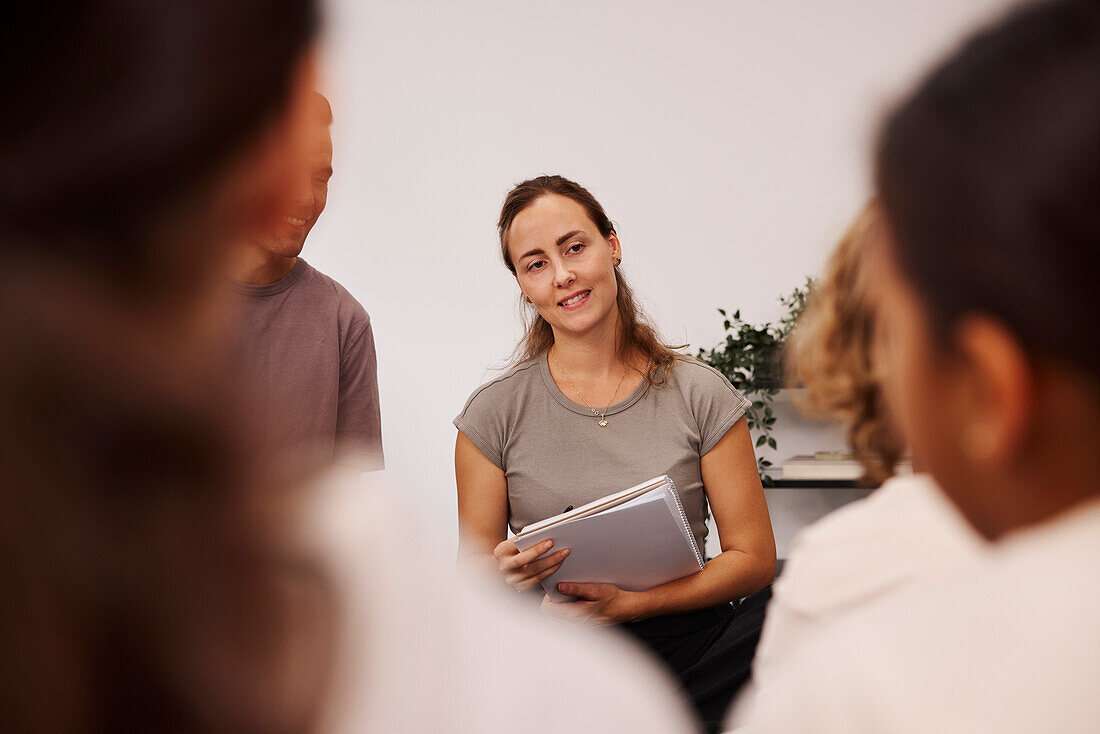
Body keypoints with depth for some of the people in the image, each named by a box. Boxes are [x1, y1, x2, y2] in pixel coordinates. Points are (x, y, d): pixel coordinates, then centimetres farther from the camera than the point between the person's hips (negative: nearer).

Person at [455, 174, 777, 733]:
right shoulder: (494, 414, 4)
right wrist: (506, 577, -17)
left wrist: (627, 602, -10)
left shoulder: (701, 396, 4)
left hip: (688, 654, 2)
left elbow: (753, 557, 3)